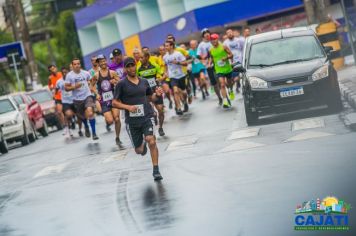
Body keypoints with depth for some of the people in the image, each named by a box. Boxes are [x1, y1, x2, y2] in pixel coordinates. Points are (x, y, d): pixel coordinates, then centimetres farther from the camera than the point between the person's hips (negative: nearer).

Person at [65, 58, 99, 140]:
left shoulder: (86, 73, 2)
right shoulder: (69, 75, -4)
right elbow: (66, 88, -6)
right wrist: (74, 86, -20)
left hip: (87, 96, -1)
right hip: (77, 99, 1)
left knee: (90, 112, -23)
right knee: (82, 116, 16)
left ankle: (94, 133, -17)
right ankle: (86, 127, 51)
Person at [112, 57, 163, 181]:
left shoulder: (144, 82, 9)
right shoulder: (121, 84, -3)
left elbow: (150, 97, 22)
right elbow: (114, 103, -3)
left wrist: (157, 95, 0)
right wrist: (128, 107, -19)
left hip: (147, 117, 1)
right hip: (131, 121, -1)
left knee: (151, 141, -22)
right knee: (138, 150, 9)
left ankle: (156, 171, -13)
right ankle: (143, 144, 48)